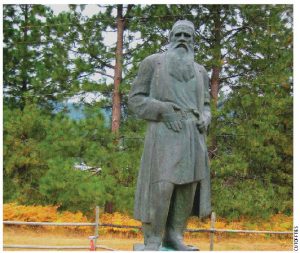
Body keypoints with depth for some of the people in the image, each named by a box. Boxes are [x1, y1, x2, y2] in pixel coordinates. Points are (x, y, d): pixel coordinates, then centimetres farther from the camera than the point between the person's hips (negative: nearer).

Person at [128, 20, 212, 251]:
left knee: (187, 187, 2)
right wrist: (163, 110, -16)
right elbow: (135, 99, -1)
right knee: (160, 187, -11)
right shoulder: (152, 63, 2)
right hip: (164, 134, -5)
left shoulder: (199, 72, 15)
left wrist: (205, 120, -4)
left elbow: (205, 106, 19)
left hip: (192, 136, 5)